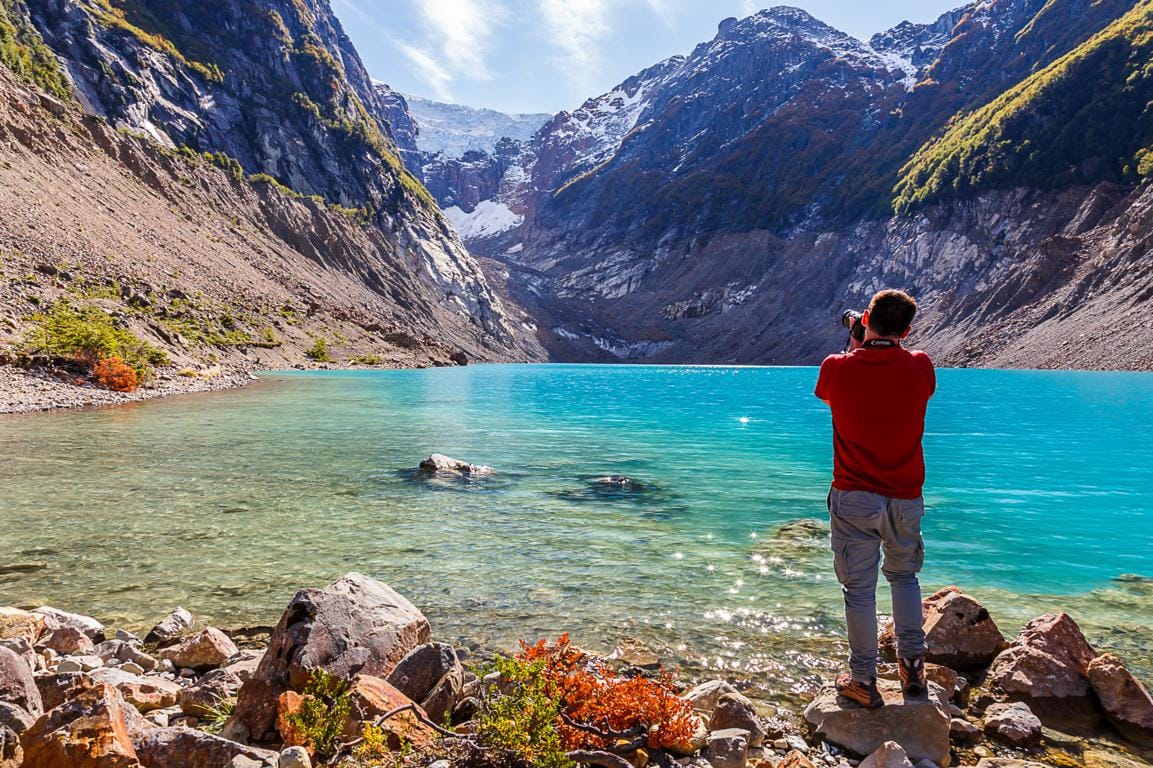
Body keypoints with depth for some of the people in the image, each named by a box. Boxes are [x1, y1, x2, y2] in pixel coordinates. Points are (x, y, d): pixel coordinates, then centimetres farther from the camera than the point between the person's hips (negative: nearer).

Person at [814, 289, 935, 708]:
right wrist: (889, 345, 22)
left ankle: (864, 681, 17)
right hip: (906, 497, 2)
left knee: (859, 588, 8)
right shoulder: (920, 367, -7)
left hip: (854, 497, -2)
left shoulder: (838, 368, -12)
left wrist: (856, 343, 20)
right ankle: (912, 666, 28)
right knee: (905, 576, 23)